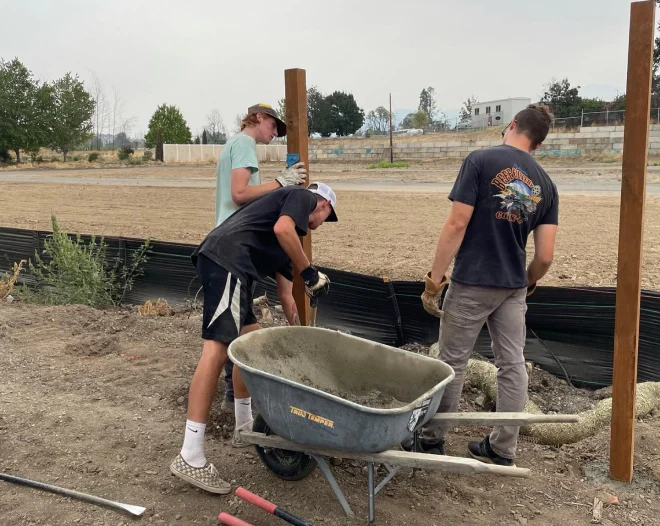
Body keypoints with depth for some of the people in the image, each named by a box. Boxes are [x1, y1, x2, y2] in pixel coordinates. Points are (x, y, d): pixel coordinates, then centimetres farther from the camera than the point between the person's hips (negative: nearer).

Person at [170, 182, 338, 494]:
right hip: (226, 259, -10)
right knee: (217, 349, -14)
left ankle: (245, 425, 35)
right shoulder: (303, 196, 12)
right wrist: (310, 273, -2)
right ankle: (190, 458, -15)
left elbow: (284, 292, 38)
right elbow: (281, 228, -11)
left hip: (230, 265, 10)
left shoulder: (290, 239, 34)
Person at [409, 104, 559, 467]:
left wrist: (434, 279, -11)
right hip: (513, 287, 5)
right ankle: (503, 449, 21)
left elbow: (457, 224, -16)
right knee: (512, 364, 11)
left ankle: (432, 440, 20)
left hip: (471, 284, -4)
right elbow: (545, 256, 1)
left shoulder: (480, 161, -9)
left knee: (452, 363, 7)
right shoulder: (546, 185, 5)